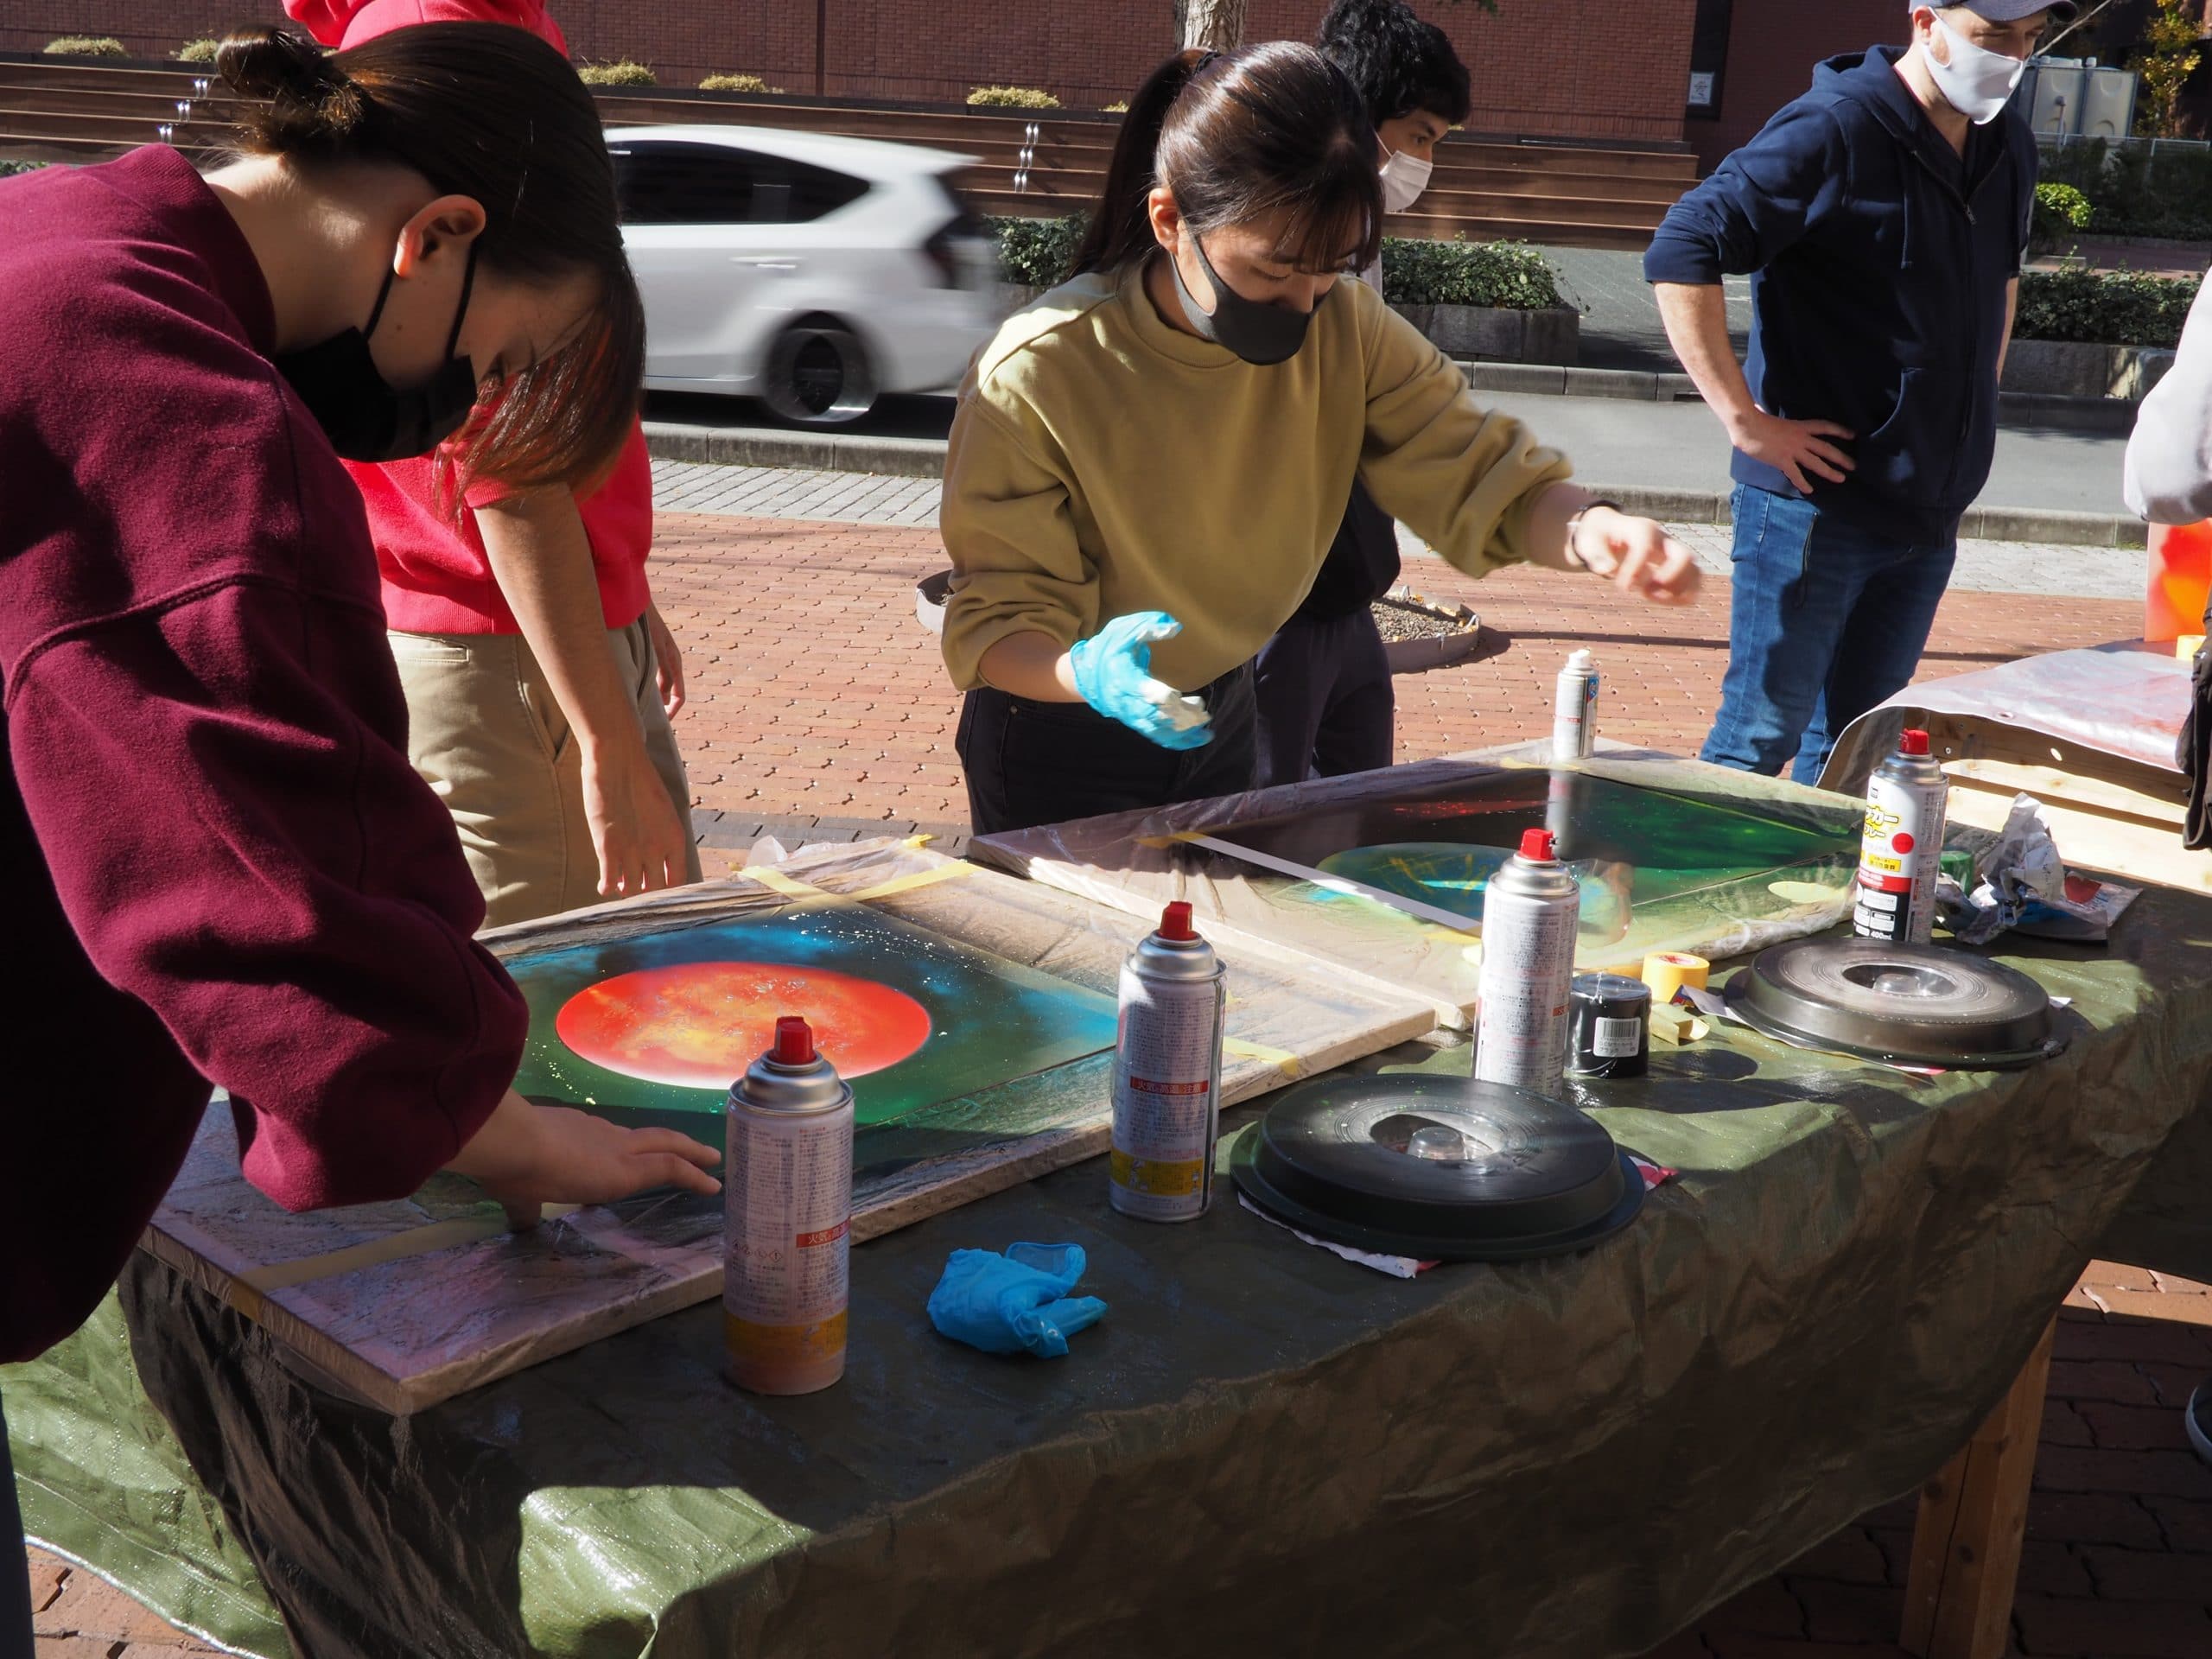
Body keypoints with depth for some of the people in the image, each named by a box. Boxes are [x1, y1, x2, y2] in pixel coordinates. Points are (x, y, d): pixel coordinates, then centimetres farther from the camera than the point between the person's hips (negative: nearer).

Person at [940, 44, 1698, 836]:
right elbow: (996, 625, -24)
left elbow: (1486, 481, -15)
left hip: (1221, 719, 5)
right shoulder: (1035, 378, -28)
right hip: (1060, 758, -4)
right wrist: (1087, 672, -47)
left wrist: (1590, 530, -39)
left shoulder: (1345, 327, -15)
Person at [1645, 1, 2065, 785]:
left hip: (1931, 511, 7)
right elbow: (1681, 253, -20)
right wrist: (1745, 419, -20)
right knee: (1762, 735, 0)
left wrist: (1974, 411, 17)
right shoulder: (1835, 130, -14)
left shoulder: (2008, 146, 9)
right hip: (1818, 500, -7)